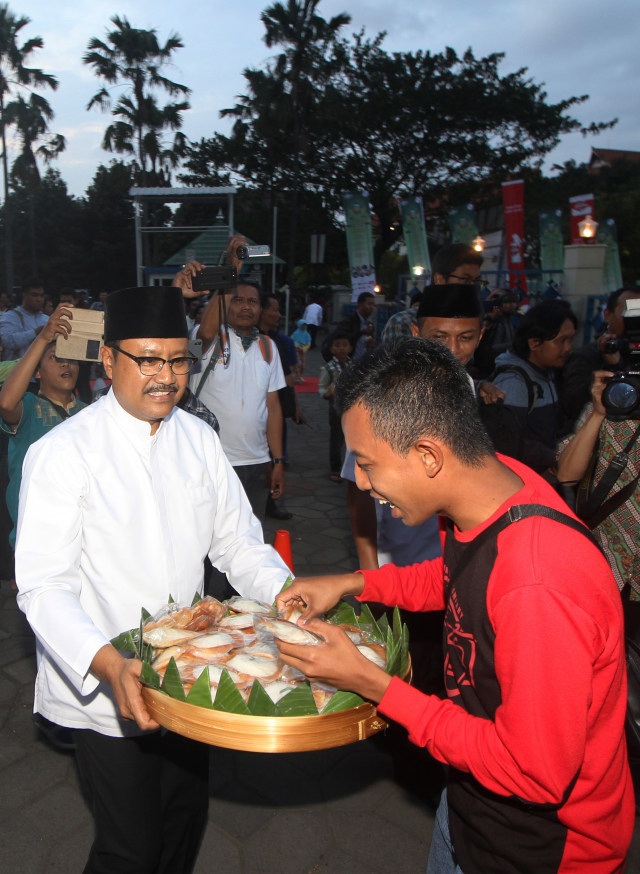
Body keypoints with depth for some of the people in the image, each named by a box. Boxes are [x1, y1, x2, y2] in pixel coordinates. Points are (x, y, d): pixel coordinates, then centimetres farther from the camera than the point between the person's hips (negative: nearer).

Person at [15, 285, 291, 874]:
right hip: (104, 690, -5)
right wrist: (108, 665, -37)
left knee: (188, 818, 22)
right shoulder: (63, 454, -18)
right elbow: (43, 587, -22)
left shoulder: (199, 439, 0)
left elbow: (238, 542, 2)